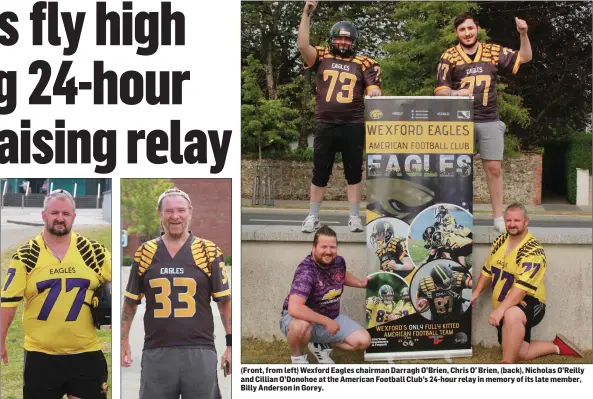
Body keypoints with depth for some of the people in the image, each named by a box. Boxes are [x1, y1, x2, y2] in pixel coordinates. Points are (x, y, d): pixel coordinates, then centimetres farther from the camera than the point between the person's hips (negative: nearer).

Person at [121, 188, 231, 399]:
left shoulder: (209, 252, 1)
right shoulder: (144, 253, 6)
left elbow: (225, 301, 2)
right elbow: (130, 301, 13)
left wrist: (231, 345, -4)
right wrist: (123, 340, 6)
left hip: (200, 351, -1)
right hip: (156, 352, 2)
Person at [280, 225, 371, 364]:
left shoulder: (339, 262, -7)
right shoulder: (306, 271, -31)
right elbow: (294, 309, -44)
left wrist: (361, 283, 8)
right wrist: (326, 322, -36)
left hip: (331, 317, 7)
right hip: (305, 318, -7)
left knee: (363, 341, -7)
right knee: (301, 326, -42)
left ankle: (321, 345, 16)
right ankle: (298, 357, -7)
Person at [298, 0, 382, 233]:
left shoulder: (363, 64, 6)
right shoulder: (322, 58, 6)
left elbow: (373, 89, 1)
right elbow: (303, 45, -8)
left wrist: (374, 92, -24)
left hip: (353, 126, 0)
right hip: (325, 125, 0)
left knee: (354, 172, 7)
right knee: (320, 172, 7)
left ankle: (354, 217, 16)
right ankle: (313, 217, 15)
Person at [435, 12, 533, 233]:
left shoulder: (494, 52, 6)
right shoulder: (449, 57, 1)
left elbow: (524, 58, 13)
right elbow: (440, 90, -1)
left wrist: (523, 34, -1)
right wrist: (455, 93, -22)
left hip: (489, 121, 2)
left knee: (493, 168, 2)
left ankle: (498, 217, 8)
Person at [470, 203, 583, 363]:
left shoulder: (533, 250, -21)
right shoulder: (500, 241, 4)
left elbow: (523, 287, -30)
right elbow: (488, 269, 19)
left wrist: (500, 309, -38)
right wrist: (477, 292, 10)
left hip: (529, 303, -8)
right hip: (505, 311, 8)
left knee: (511, 315, -41)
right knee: (519, 353, 1)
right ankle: (556, 346, 23)